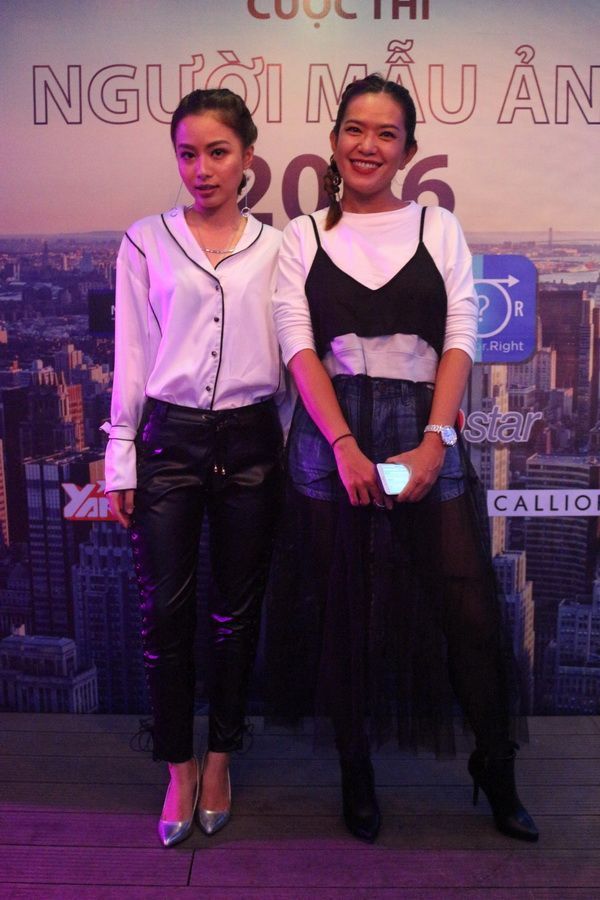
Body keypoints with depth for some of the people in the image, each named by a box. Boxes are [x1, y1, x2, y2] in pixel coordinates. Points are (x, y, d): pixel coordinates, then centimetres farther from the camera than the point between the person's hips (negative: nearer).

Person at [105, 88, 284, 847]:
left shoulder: (276, 247, 6)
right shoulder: (145, 242, 4)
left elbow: (291, 352, 5)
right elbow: (131, 356, 3)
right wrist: (120, 459, 0)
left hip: (249, 440, 1)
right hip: (168, 438, 0)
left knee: (236, 610, 8)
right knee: (165, 610, 2)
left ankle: (219, 760, 28)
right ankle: (179, 769, 22)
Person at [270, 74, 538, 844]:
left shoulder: (438, 228, 10)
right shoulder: (303, 236, 7)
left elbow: (460, 340, 1)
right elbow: (299, 349, -3)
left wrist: (435, 442, -12)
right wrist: (346, 446, -16)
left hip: (427, 434, 1)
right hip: (330, 438, 0)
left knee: (469, 607, 0)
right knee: (345, 608, 7)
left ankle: (495, 766, 24)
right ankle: (355, 772, 27)